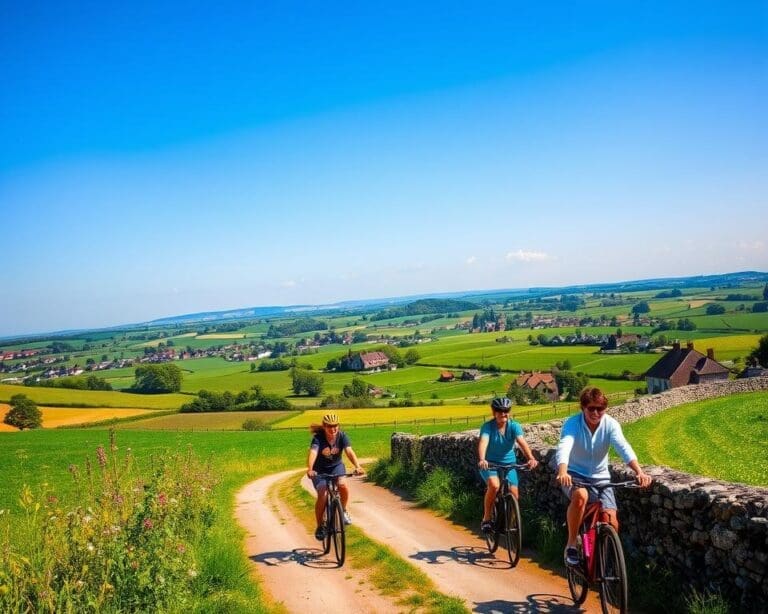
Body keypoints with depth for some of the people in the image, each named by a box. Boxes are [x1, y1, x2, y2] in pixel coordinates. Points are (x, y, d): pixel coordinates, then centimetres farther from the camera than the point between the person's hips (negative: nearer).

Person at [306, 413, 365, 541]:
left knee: (343, 486, -27)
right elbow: (313, 453, -41)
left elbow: (349, 452, -31)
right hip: (320, 469, -1)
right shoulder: (318, 438, -25)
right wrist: (309, 469, -60)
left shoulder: (342, 436, -18)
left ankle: (343, 510, 1)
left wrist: (358, 466, -48)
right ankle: (320, 526, 2)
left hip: (336, 466, 1)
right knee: (322, 495, -18)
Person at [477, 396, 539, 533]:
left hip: (509, 464, 3)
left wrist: (531, 458, -45)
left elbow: (522, 442, -27)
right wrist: (481, 459, -53)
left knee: (514, 495, -8)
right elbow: (483, 442, -33)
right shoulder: (488, 426, -17)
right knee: (494, 485, -31)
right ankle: (486, 519, -12)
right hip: (490, 464, -3)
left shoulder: (514, 426, -12)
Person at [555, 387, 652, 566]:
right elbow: (564, 447, -36)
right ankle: (571, 545, -17)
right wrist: (562, 472, -56)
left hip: (599, 477, 2)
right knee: (580, 495, -36)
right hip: (574, 474, -2)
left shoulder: (611, 424, -13)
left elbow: (623, 447, -29)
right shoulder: (572, 423, -19)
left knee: (611, 520, -15)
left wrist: (639, 471, -47)